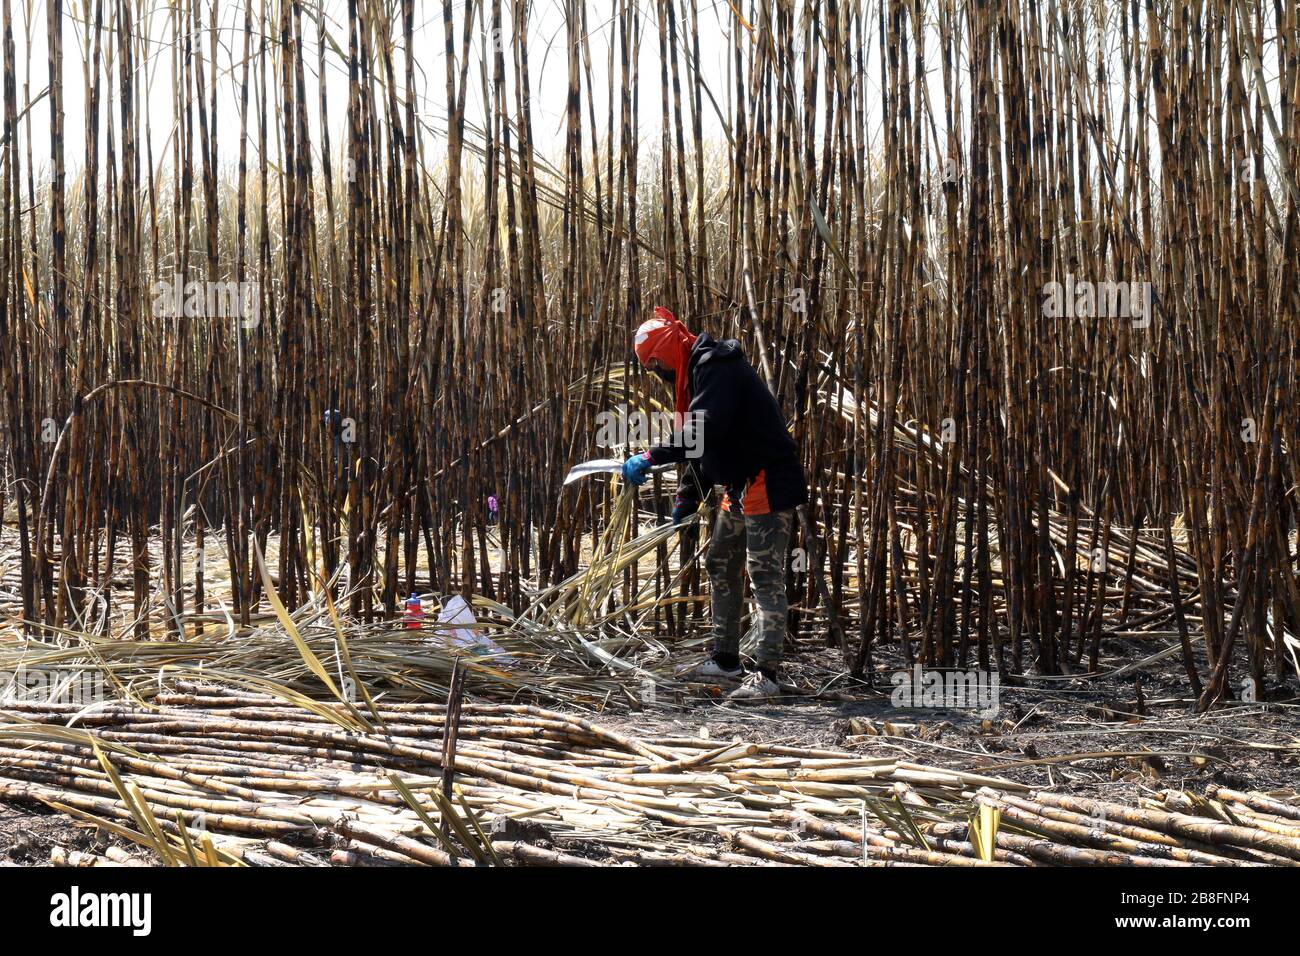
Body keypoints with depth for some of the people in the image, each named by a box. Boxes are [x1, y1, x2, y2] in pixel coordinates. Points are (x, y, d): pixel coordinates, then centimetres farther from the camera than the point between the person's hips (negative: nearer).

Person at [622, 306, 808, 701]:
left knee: (765, 577, -11)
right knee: (721, 566, 18)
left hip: (768, 485, -12)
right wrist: (686, 497, 18)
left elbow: (705, 431, -30)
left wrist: (651, 457, -28)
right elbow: (702, 445, 24)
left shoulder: (717, 368, -16)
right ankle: (725, 660, 27)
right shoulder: (699, 371, 17)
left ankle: (767, 675, -10)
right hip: (740, 486, 12)